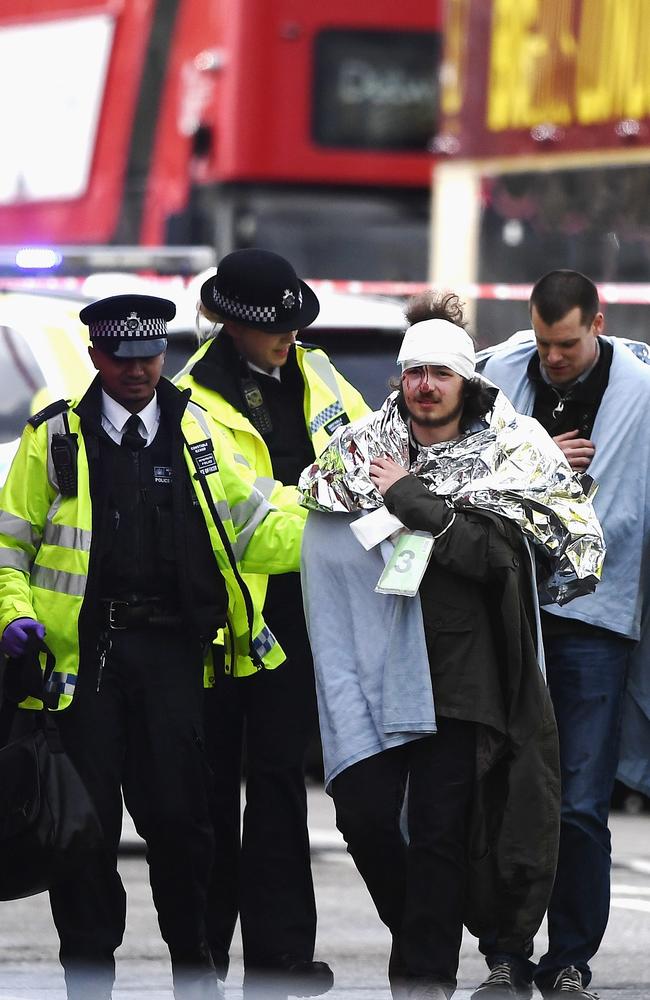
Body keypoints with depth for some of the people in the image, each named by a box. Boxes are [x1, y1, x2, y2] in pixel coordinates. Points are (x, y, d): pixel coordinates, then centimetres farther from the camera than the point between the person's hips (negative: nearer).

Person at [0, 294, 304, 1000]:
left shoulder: (196, 430, 11)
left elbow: (253, 530, 12)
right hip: (83, 650, -1)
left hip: (171, 649, 1)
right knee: (87, 815, 0)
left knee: (178, 810, 0)